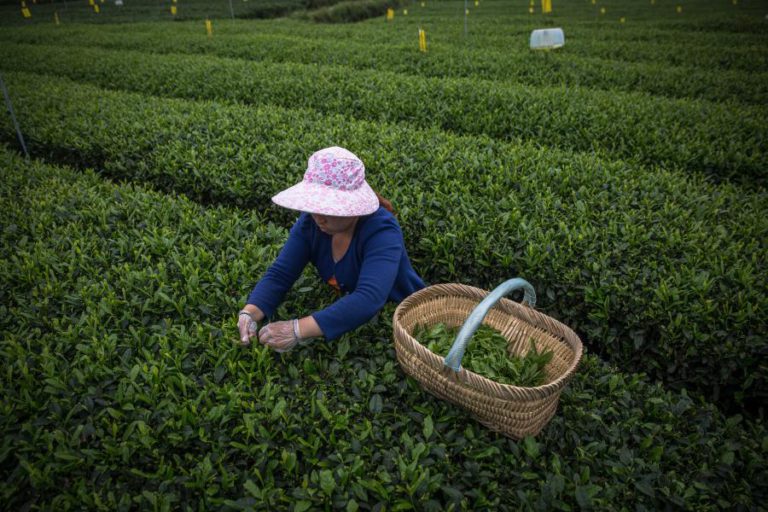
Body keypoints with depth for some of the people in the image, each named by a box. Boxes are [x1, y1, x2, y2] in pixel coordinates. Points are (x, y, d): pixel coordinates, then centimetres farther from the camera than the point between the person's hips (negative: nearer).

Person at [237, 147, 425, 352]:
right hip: (344, 315, 5)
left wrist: (298, 330, -49)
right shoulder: (310, 222, -12)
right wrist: (249, 313, -34)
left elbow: (368, 300, -42)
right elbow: (279, 274, -15)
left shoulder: (382, 231, -29)